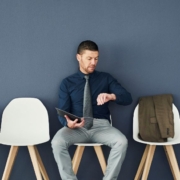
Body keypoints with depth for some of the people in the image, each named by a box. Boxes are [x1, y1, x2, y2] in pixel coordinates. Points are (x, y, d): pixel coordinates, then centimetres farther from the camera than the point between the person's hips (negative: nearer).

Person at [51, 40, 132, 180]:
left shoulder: (106, 78, 10)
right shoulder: (67, 83, 8)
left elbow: (128, 98, 1)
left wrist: (111, 96, -22)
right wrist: (68, 123, -23)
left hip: (101, 125, 1)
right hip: (77, 127, 0)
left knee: (122, 142, -30)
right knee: (57, 142, -31)